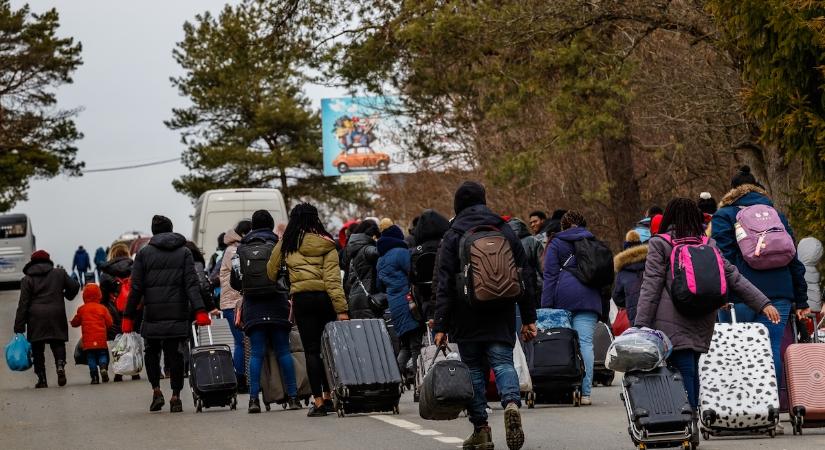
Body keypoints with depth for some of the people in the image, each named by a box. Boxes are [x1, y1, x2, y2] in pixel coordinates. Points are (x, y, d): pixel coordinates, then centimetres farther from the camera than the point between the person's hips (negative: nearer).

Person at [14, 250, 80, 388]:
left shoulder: (27, 279, 3)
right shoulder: (59, 273, 9)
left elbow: (23, 304, -1)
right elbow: (74, 286, 9)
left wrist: (19, 326, -1)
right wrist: (68, 296, 32)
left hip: (36, 318, -1)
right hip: (56, 314, 1)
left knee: (37, 348, 6)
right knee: (58, 343, 8)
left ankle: (42, 379, 2)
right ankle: (60, 365, -20)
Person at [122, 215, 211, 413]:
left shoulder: (143, 253, 4)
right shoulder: (184, 252, 7)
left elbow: (136, 288, 1)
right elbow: (192, 284, -4)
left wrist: (128, 316, 4)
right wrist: (199, 310, -10)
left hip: (153, 314, 0)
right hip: (178, 313, 0)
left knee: (151, 352, 15)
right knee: (175, 354, 3)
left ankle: (156, 391, 1)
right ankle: (176, 396, -2)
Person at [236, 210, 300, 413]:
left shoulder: (242, 249, 6)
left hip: (253, 305, 1)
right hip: (277, 304, -1)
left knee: (257, 353, 0)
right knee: (283, 350, 4)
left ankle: (254, 398, -9)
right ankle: (292, 396, 3)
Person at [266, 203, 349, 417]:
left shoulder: (286, 244, 4)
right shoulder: (326, 245, 0)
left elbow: (271, 271, 13)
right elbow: (333, 279, -7)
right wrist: (341, 309, -10)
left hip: (301, 299, 0)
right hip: (324, 298, 0)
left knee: (311, 350, 1)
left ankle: (318, 401, -3)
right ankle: (328, 397, 17)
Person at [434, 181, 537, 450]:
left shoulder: (453, 237, -2)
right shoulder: (505, 232, 9)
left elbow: (444, 285, -6)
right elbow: (525, 277, 9)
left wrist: (440, 326, -6)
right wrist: (529, 318, 12)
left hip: (467, 319, -2)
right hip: (501, 317, 2)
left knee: (474, 368, 6)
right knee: (503, 362, 1)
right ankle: (512, 403, -28)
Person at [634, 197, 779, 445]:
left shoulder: (660, 244, 2)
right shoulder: (708, 245, 15)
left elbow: (651, 288, -3)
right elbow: (735, 278, 10)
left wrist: (641, 324, -4)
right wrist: (763, 303, 10)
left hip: (672, 323, -4)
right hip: (701, 323, 4)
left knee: (684, 371, -9)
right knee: (691, 371, 12)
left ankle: (689, 423, -16)